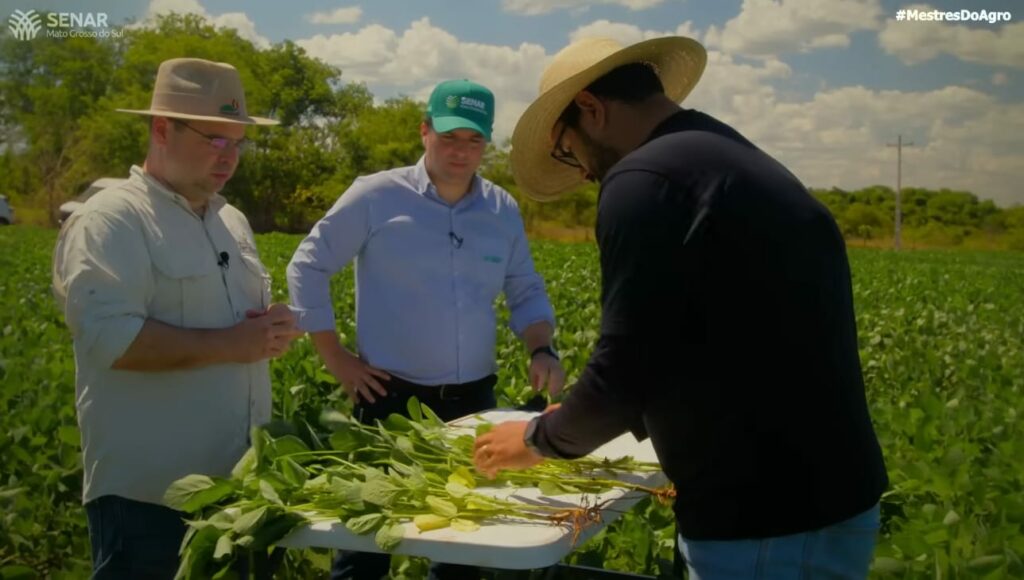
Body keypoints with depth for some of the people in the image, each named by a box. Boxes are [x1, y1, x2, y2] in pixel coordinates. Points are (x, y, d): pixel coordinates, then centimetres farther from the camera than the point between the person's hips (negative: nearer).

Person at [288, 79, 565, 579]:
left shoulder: (503, 210, 5)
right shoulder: (376, 196, -8)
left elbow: (526, 293, 12)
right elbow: (307, 268, -3)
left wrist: (542, 351, -7)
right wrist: (336, 359, -6)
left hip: (473, 400, 4)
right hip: (391, 398, -4)